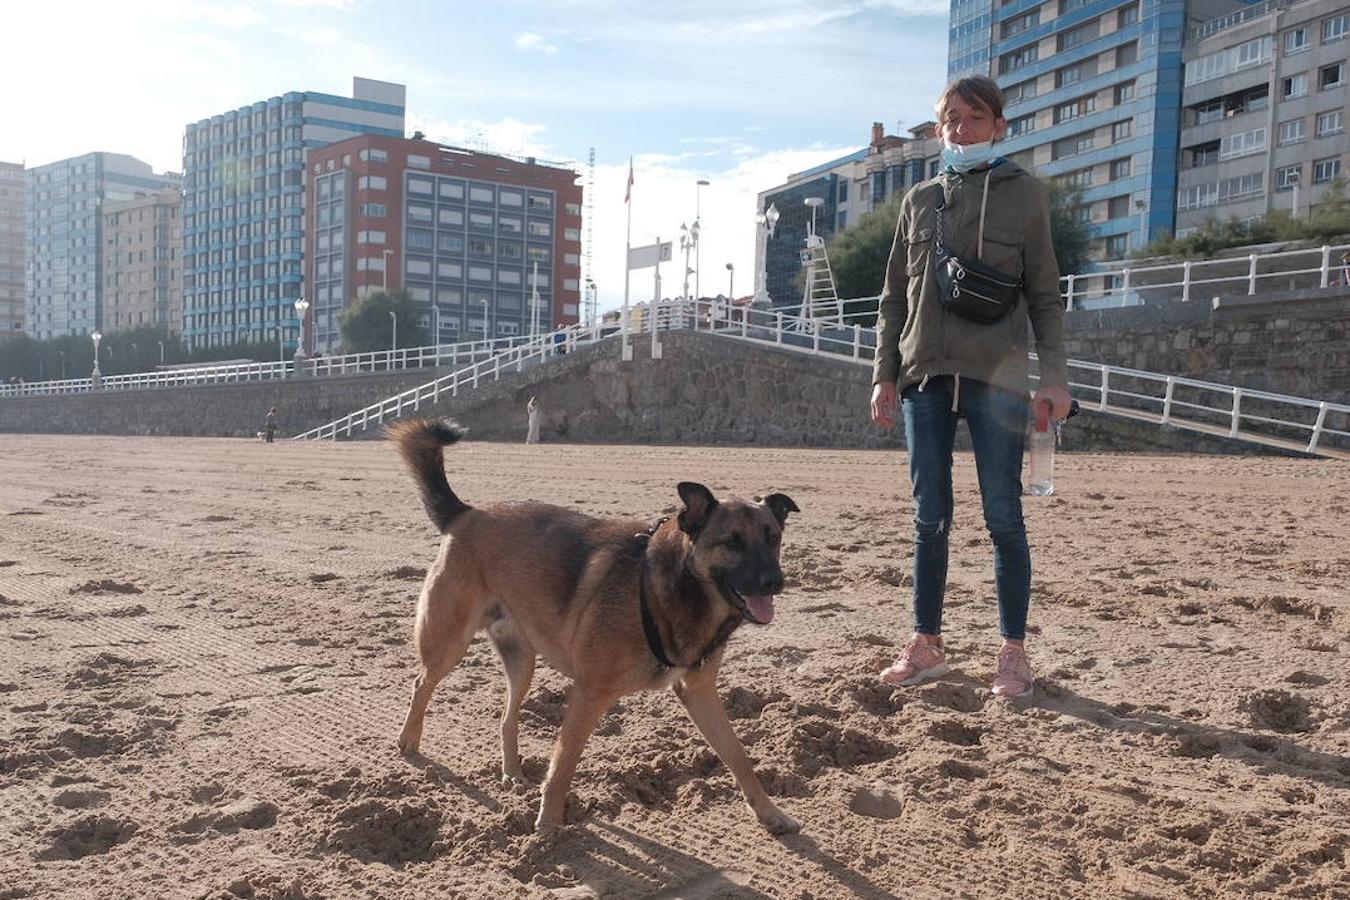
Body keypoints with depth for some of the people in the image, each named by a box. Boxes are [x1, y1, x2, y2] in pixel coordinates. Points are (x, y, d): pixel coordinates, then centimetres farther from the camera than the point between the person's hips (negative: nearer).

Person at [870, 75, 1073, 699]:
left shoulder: (1023, 194, 6)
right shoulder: (920, 200, 14)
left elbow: (1045, 295, 4)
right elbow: (894, 296, 14)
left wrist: (1055, 375, -6)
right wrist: (885, 373, 6)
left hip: (996, 376, -3)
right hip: (926, 375, 3)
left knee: (1003, 516, -1)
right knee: (929, 517, 7)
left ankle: (1013, 653, 9)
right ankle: (927, 645, 17)